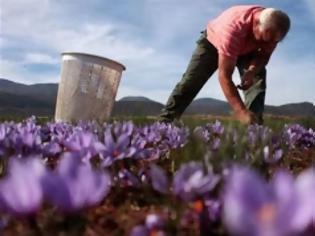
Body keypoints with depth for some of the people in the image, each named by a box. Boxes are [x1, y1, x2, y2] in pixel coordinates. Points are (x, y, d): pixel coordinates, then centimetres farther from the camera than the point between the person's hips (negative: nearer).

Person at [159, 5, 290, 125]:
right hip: (213, 41, -4)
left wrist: (252, 71, -37)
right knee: (190, 82, -9)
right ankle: (165, 121, -2)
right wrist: (241, 112, -55)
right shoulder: (233, 28, -47)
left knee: (258, 78, -18)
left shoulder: (272, 28, -30)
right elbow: (224, 76, -48)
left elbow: (264, 55, -12)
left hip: (246, 48, 4)